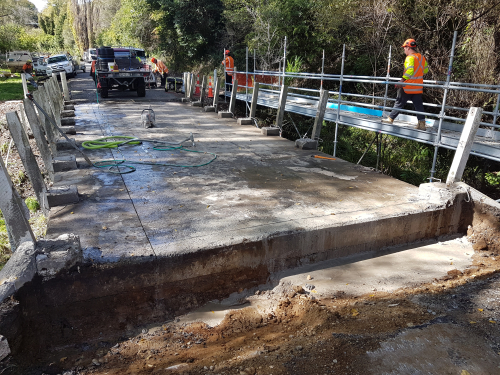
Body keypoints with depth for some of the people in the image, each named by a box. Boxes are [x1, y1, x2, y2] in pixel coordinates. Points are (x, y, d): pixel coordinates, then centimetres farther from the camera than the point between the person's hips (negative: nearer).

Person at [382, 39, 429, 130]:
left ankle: (390, 119, 15)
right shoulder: (422, 57, 11)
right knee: (418, 105, 7)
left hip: (408, 87, -7)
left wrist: (401, 81, -26)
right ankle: (422, 124, 5)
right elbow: (425, 69, 21)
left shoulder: (410, 57, -14)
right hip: (418, 88, 7)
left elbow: (409, 71, -27)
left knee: (399, 103, 5)